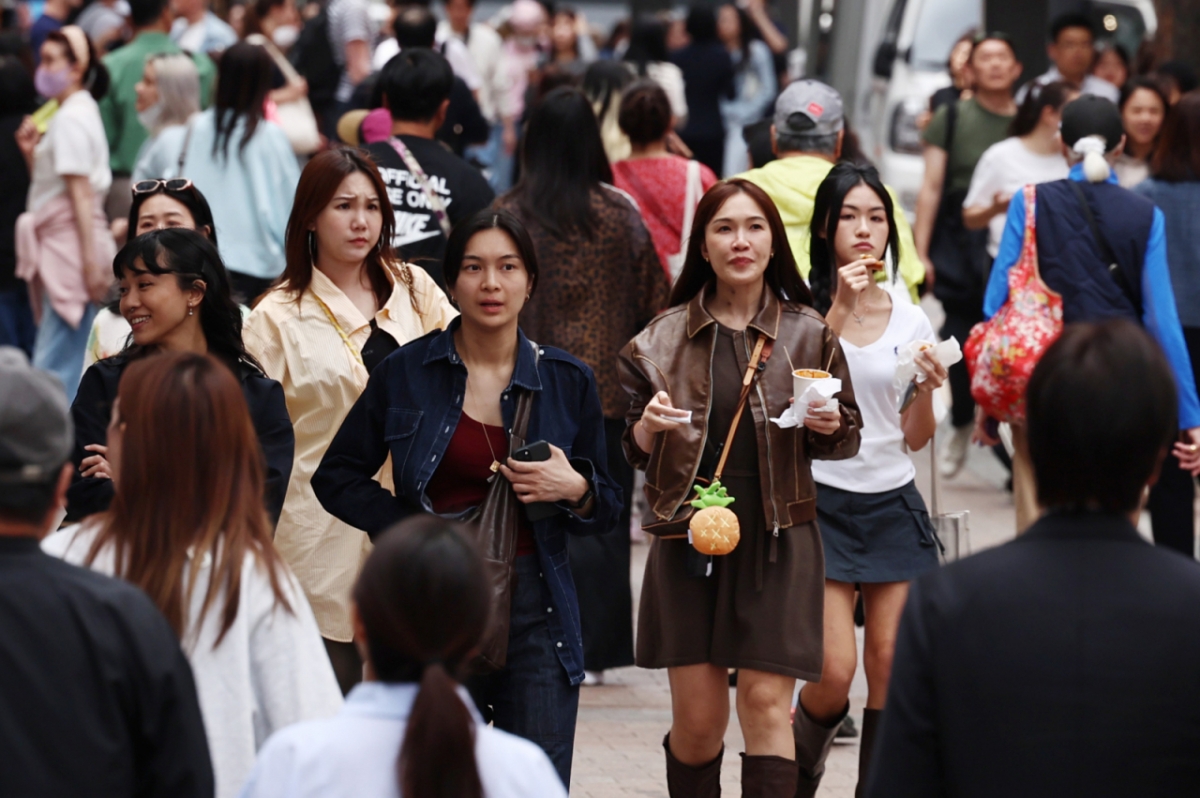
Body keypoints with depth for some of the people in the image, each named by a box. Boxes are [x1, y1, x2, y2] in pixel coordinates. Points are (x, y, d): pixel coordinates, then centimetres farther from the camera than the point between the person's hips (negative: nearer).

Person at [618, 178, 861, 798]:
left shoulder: (808, 335, 4)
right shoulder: (662, 340, 5)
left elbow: (847, 438, 12)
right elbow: (633, 453, 10)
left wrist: (827, 426, -10)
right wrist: (649, 426, -12)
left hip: (777, 539, -1)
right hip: (688, 537, 1)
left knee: (767, 702, -8)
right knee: (696, 719, 1)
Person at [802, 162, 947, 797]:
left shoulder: (909, 320, 7)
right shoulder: (803, 310, -3)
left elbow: (915, 439, 9)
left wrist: (926, 389, -10)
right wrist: (840, 310, -23)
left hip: (893, 502, 4)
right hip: (823, 499, -4)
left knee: (889, 665, 1)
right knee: (834, 673, -10)